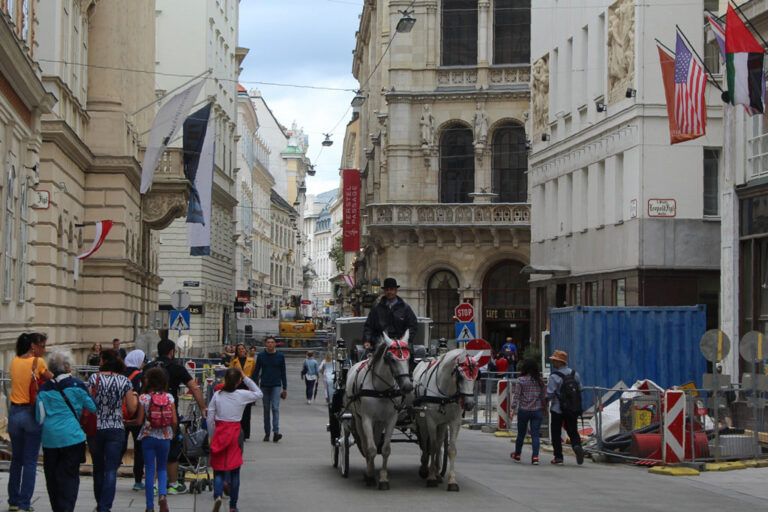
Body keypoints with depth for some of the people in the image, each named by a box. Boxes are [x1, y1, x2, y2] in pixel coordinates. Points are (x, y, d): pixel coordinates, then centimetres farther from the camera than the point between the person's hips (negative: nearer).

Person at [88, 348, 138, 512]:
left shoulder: (94, 378, -6)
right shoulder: (125, 381, -2)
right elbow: (132, 409, 0)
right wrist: (134, 396, 19)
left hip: (95, 428, 0)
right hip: (116, 429, 0)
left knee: (98, 468, 16)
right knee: (111, 470, 0)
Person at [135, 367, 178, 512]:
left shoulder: (144, 398, -9)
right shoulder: (169, 397, -2)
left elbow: (139, 421, -11)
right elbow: (174, 421, -3)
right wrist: (171, 433, 17)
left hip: (148, 437, -2)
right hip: (164, 437, 2)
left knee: (149, 470, 5)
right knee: (162, 469, 18)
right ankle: (162, 494, -9)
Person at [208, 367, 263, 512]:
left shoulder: (217, 395, -2)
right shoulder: (242, 395, -6)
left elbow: (210, 420, 0)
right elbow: (259, 394, 13)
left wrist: (212, 437, 11)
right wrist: (245, 378, 11)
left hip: (219, 432, 1)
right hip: (235, 433, -1)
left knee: (218, 469, 7)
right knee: (235, 471, 9)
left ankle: (217, 495, -19)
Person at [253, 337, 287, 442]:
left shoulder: (280, 356, 2)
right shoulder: (261, 355, 3)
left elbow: (283, 373, 8)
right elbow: (256, 371, 8)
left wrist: (285, 388, 6)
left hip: (276, 386, -2)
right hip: (264, 386, 2)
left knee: (275, 408, -13)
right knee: (266, 410, 6)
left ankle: (276, 432, -20)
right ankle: (267, 433, 12)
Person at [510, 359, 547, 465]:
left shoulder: (521, 380, -7)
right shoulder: (540, 380, 1)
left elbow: (517, 395, -9)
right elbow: (544, 395, 5)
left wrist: (513, 408, -5)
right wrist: (543, 408, 17)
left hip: (523, 410, -1)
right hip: (537, 410, 1)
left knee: (521, 433, 13)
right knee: (535, 434, 1)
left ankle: (517, 455, 29)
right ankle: (535, 457, -10)